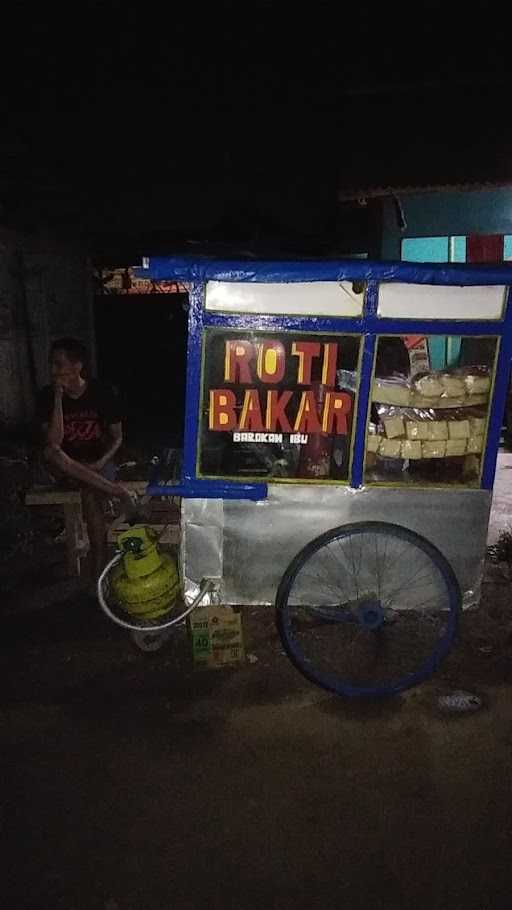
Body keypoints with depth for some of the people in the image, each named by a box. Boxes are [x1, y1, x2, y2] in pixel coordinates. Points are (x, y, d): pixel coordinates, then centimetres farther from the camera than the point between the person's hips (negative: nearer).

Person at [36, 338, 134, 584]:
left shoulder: (102, 393, -10)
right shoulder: (47, 396, -8)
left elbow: (117, 438, -3)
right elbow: (53, 442, -20)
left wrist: (99, 464, -19)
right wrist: (58, 398, -24)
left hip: (98, 461, -1)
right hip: (66, 466, 2)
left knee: (91, 495, -32)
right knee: (50, 453, -33)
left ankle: (99, 572, -24)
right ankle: (116, 491, -30)